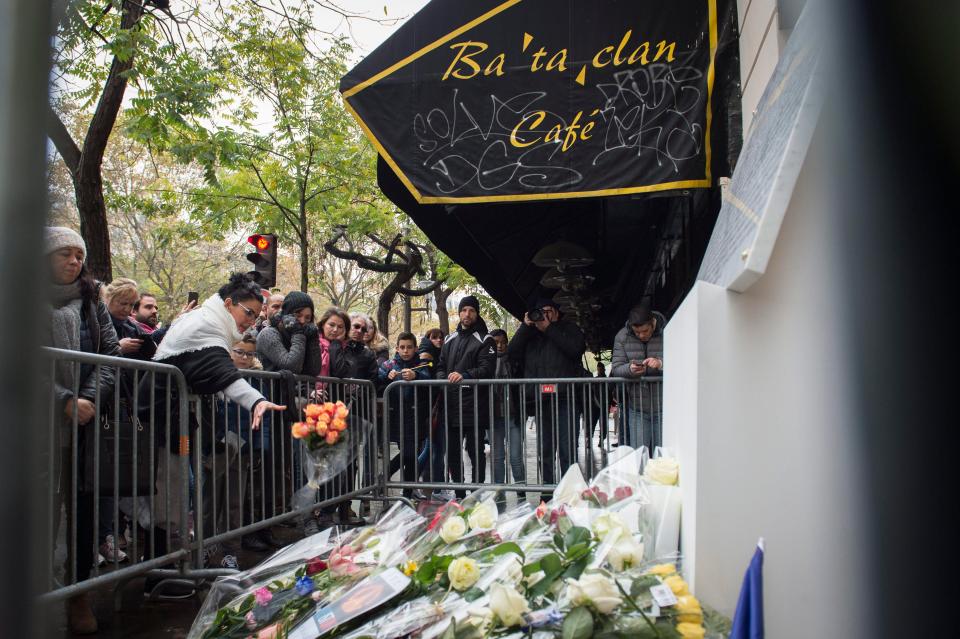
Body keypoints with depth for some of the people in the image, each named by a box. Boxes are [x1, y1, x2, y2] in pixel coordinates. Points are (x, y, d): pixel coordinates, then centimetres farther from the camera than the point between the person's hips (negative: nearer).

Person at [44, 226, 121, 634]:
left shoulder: (91, 301, 13)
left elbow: (111, 352, 7)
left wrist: (89, 398, -8)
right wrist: (64, 401, -16)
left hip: (84, 419, 3)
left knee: (83, 502, 3)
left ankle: (79, 593, 11)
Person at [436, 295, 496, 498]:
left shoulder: (484, 340, 0)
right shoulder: (450, 340, 19)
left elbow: (486, 368, -13)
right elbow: (441, 367, 19)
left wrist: (464, 375, -28)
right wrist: (443, 379, -3)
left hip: (474, 405, -6)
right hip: (451, 405, 6)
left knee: (475, 451, -1)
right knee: (452, 451, 10)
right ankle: (459, 495, 21)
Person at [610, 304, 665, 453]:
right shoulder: (622, 337, 2)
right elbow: (615, 369, -1)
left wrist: (661, 364, -28)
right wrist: (630, 369, -24)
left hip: (664, 407, -2)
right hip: (637, 408, 2)